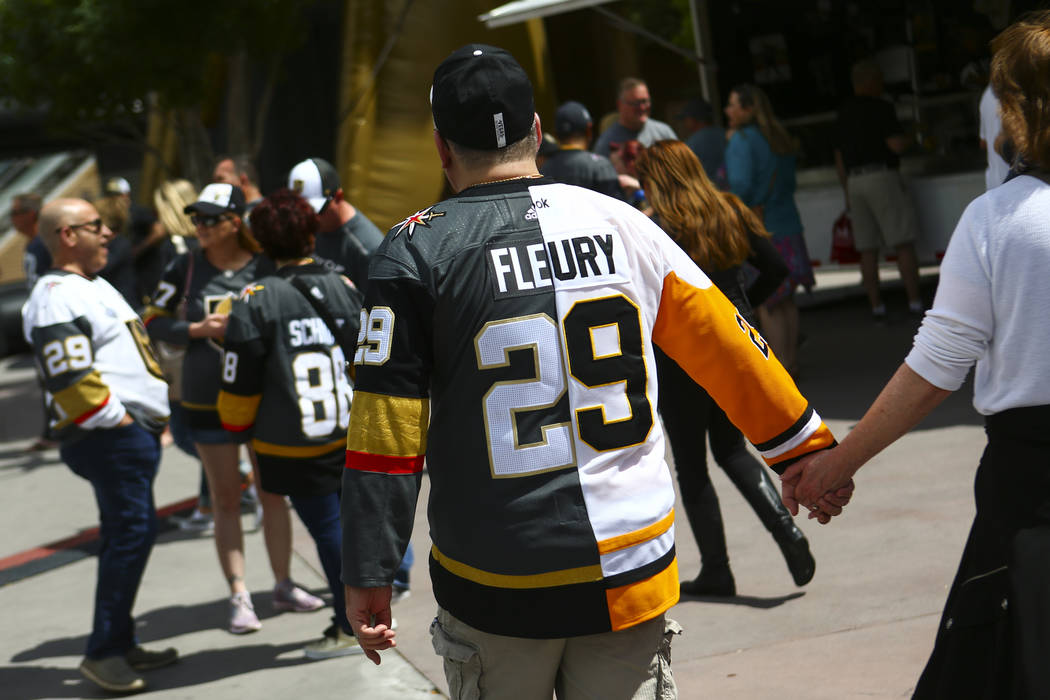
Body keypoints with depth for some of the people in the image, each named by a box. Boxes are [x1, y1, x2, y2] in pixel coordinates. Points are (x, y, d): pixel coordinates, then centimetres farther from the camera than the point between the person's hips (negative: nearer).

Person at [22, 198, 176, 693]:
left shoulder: (92, 286, 20)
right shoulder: (58, 298, -15)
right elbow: (70, 380, -23)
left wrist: (151, 419, 19)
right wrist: (118, 419, -16)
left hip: (134, 431, 10)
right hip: (110, 438, -10)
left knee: (125, 535, 13)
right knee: (132, 532, -11)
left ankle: (120, 645, 20)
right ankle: (102, 652, -6)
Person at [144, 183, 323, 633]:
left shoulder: (265, 267, -6)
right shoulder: (185, 268, -4)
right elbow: (155, 321, 0)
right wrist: (199, 330, -14)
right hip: (208, 400, 0)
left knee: (272, 494, 9)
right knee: (226, 499, 4)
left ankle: (283, 586, 23)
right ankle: (239, 597, 9)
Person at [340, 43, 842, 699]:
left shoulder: (418, 250, -5)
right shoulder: (621, 223, 3)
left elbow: (386, 429, -7)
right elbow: (731, 350, 10)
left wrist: (368, 575, -1)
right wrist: (808, 446, 23)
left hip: (498, 589, -2)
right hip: (633, 571, 2)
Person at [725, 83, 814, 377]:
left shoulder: (741, 141, -12)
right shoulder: (780, 139, 12)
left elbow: (741, 185, -21)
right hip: (788, 226, 8)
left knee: (765, 305, -1)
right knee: (786, 300, 14)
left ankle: (782, 366, -1)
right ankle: (791, 359, 18)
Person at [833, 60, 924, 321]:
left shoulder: (843, 112, 13)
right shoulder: (880, 108, -7)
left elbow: (839, 156, 16)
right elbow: (896, 145, -15)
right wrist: (907, 138, 8)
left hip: (854, 181, 6)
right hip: (882, 175, -6)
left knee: (867, 249, 5)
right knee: (903, 244, -3)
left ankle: (876, 305, 4)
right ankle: (914, 300, -6)